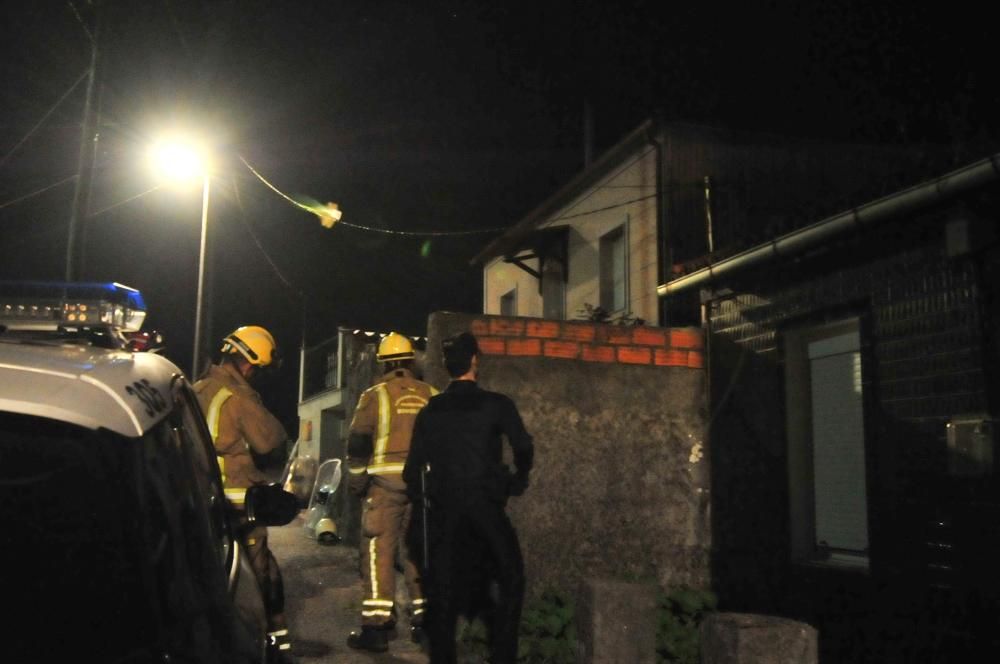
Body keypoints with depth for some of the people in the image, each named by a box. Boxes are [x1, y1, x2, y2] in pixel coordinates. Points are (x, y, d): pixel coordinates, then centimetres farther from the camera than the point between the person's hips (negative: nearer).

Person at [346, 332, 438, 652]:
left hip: (386, 480, -4)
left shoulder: (375, 395, -2)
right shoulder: (431, 396, 10)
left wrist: (356, 481, 4)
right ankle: (423, 619, 17)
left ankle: (376, 626, -4)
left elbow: (358, 443, -5)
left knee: (378, 551, -1)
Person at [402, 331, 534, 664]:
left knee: (442, 587, 11)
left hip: (442, 508, 4)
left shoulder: (430, 411, 6)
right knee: (510, 579, 9)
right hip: (484, 504, -3)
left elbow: (413, 469, 5)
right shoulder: (495, 404, -4)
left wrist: (423, 502, 19)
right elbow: (523, 448, -9)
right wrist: (518, 481, 8)